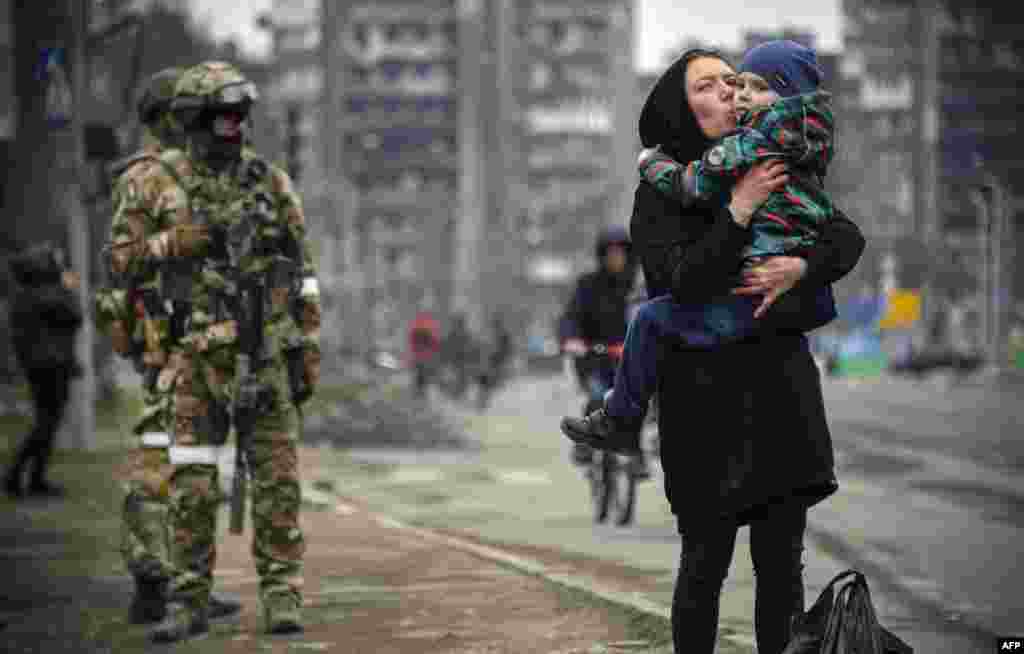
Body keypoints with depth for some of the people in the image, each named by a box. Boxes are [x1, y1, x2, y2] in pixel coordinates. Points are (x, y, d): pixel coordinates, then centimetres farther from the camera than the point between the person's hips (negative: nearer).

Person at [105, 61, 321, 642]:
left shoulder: (272, 183, 3)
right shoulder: (158, 184, 1)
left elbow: (301, 274, 4)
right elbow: (125, 259, 5)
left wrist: (309, 353, 0)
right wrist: (178, 241, -14)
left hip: (268, 349, 0)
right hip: (199, 352, 0)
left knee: (276, 475, -1)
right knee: (192, 480, -1)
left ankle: (282, 597, 5)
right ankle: (190, 602, 7)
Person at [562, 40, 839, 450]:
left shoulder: (752, 143, -11)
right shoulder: (805, 154, 14)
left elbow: (691, 185, -10)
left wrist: (652, 163, 8)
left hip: (763, 292, -9)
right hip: (810, 298, 9)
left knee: (651, 318, 0)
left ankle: (619, 419, 12)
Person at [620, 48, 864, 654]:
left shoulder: (775, 175, 10)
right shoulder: (660, 194, -3)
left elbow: (848, 238, 1)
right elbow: (681, 281, -17)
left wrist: (800, 268, -18)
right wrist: (740, 211, -21)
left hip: (782, 392, 4)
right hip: (705, 396, -4)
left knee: (782, 562, 5)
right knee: (705, 563, 0)